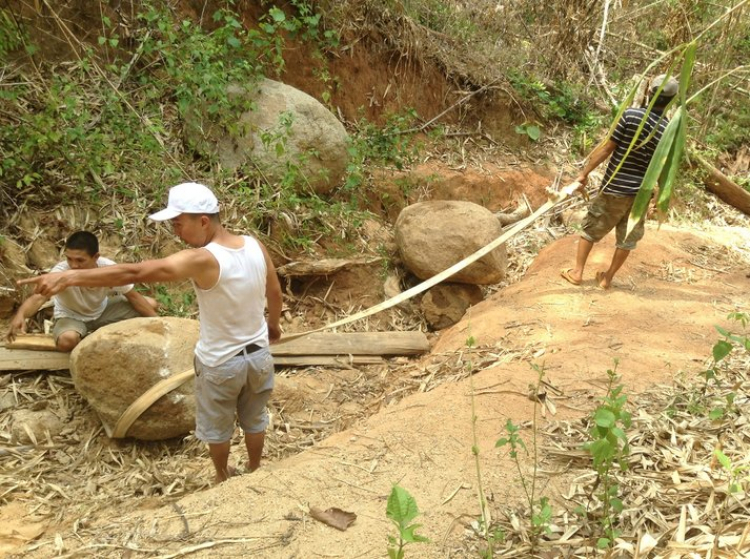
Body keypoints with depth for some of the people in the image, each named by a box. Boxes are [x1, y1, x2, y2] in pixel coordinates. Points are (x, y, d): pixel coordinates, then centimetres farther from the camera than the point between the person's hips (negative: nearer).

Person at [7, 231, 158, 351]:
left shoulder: (109, 268, -27)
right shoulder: (61, 271, -34)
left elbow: (133, 296, -15)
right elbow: (39, 297, -49)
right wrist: (20, 315, -71)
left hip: (102, 310, 3)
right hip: (70, 316, -3)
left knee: (150, 304, -11)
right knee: (66, 341, -39)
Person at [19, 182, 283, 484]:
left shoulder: (201, 260, -30)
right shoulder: (255, 245, -12)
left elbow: (133, 273, -38)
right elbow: (275, 292, 4)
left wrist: (69, 277, -40)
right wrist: (273, 324, 24)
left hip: (220, 364, -5)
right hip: (259, 354, 5)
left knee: (216, 427, 23)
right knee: (254, 420, 28)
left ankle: (223, 477, 45)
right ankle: (254, 471, 49)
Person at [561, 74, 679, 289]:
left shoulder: (630, 115, -14)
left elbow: (606, 148, -13)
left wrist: (585, 172, -5)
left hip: (614, 188, -2)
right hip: (640, 193, 2)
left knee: (591, 228, 15)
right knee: (628, 238, 17)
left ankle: (577, 272, 20)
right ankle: (607, 278, 25)